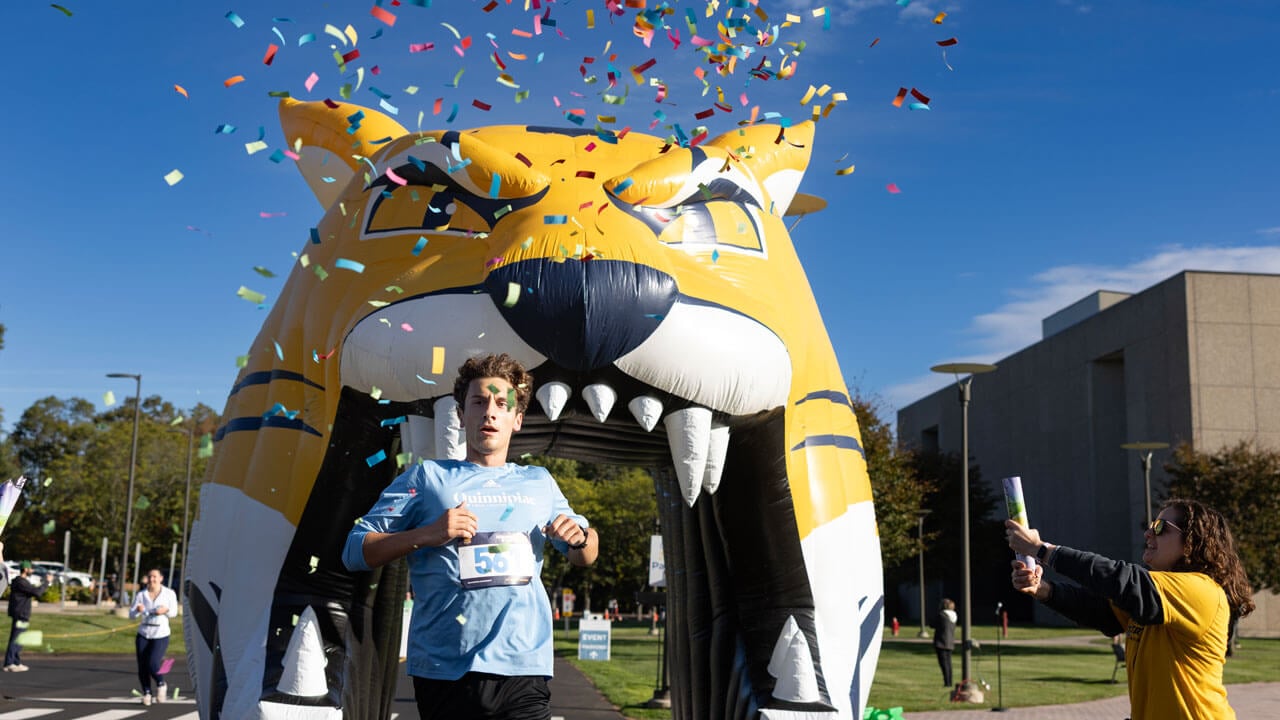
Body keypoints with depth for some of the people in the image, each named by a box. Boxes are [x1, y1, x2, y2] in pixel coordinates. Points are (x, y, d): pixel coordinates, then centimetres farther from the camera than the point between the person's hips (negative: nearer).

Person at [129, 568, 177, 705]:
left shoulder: (169, 594, -3)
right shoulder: (141, 594, 0)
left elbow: (174, 611, 6)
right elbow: (131, 614, -1)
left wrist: (166, 610, -17)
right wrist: (138, 610, -25)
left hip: (161, 635, -3)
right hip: (143, 634, 3)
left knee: (153, 664, -17)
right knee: (142, 667, 2)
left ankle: (161, 685, 12)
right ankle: (146, 693, 22)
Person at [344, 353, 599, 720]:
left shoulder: (540, 482, 17)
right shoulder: (428, 477, 7)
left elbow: (585, 556, 25)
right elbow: (354, 552, 3)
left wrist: (580, 536, 2)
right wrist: (427, 534, -12)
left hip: (524, 667, 2)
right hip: (444, 672, -2)